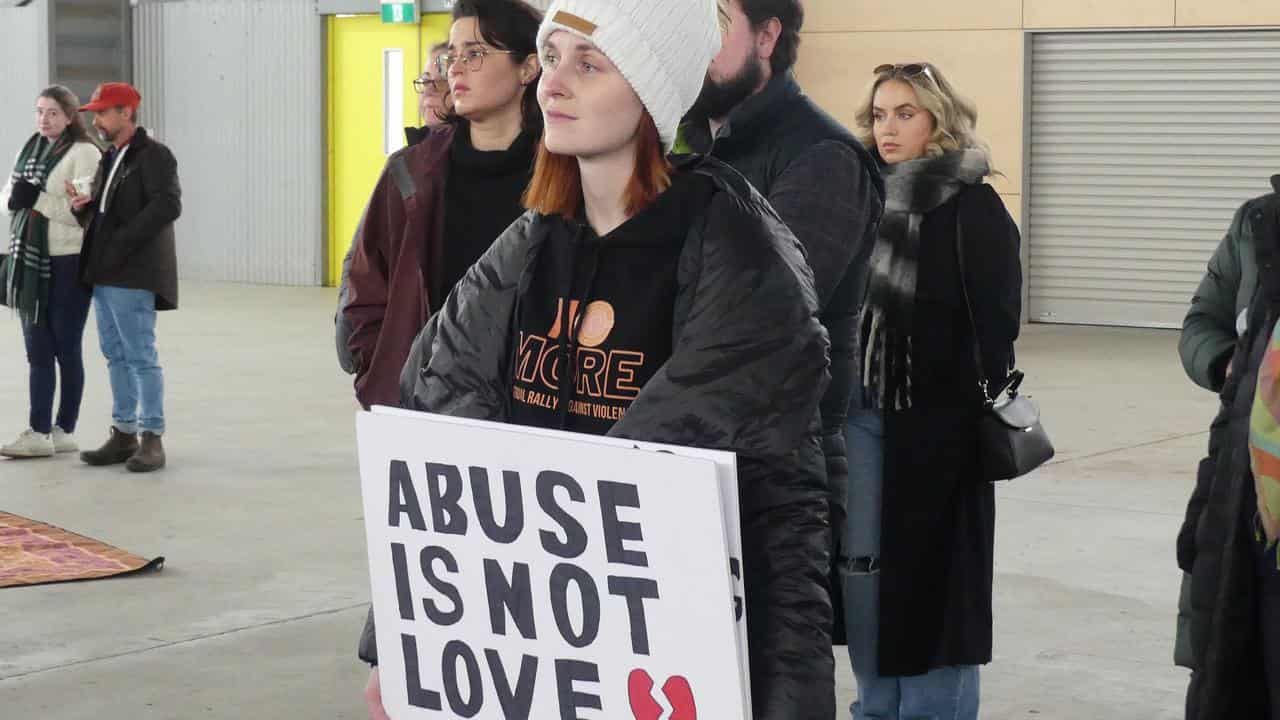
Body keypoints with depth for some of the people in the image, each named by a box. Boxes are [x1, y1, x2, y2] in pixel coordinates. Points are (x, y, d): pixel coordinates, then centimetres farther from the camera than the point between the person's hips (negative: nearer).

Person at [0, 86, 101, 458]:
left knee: (66, 349, 3)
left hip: (67, 263, -7)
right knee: (38, 351, 8)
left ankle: (64, 431, 11)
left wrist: (39, 200, -21)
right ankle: (39, 432, 10)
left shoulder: (84, 153, -10)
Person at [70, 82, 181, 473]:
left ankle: (152, 438, -2)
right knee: (116, 356, 12)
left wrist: (122, 242, -21)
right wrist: (83, 206, 1)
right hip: (104, 272, 9)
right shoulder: (109, 158, 19)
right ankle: (123, 434, 18)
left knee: (141, 356, -7)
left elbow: (168, 205, -20)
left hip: (134, 275, -9)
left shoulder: (153, 155, -8)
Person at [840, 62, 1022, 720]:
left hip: (934, 423, -5)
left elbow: (997, 324, -8)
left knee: (929, 575, 0)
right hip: (858, 414, 5)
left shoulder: (973, 209, -5)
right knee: (862, 568, 9)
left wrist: (990, 415, -13)